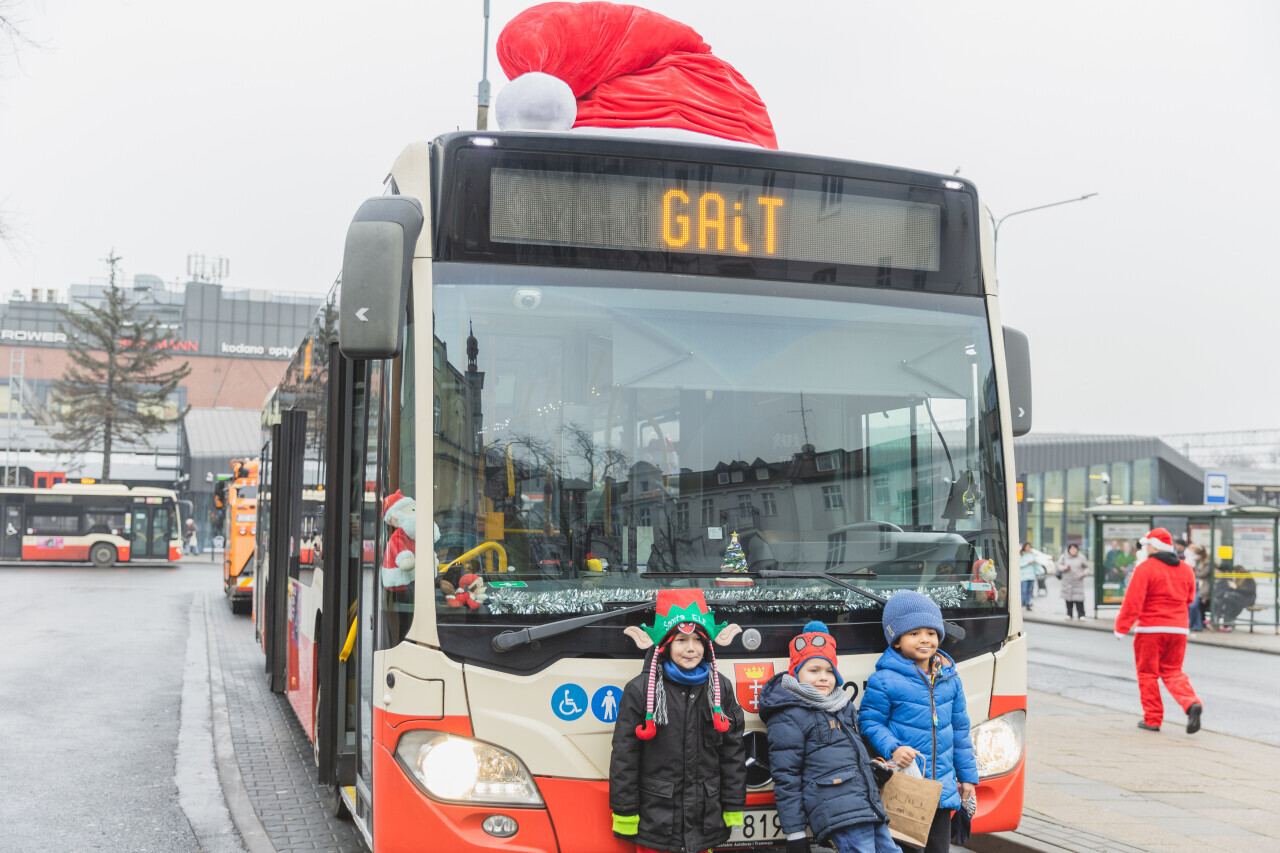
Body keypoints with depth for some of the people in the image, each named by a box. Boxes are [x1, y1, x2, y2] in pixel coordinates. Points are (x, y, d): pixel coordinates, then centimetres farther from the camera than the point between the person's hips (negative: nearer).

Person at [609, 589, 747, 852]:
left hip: (707, 821, 3)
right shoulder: (640, 690, -5)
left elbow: (733, 753, 9)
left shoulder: (721, 689, 5)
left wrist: (733, 809, 7)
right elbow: (624, 758, -3)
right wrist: (624, 815, -5)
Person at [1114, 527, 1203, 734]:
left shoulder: (1145, 568, -10)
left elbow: (1132, 601, -14)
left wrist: (1121, 628, -7)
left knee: (1148, 674, 7)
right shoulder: (1186, 570, 8)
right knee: (1173, 672, 13)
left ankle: (1152, 719, 10)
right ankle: (1191, 704, -12)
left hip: (1150, 629, -5)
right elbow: (1189, 599, 19)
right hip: (1178, 629, 5)